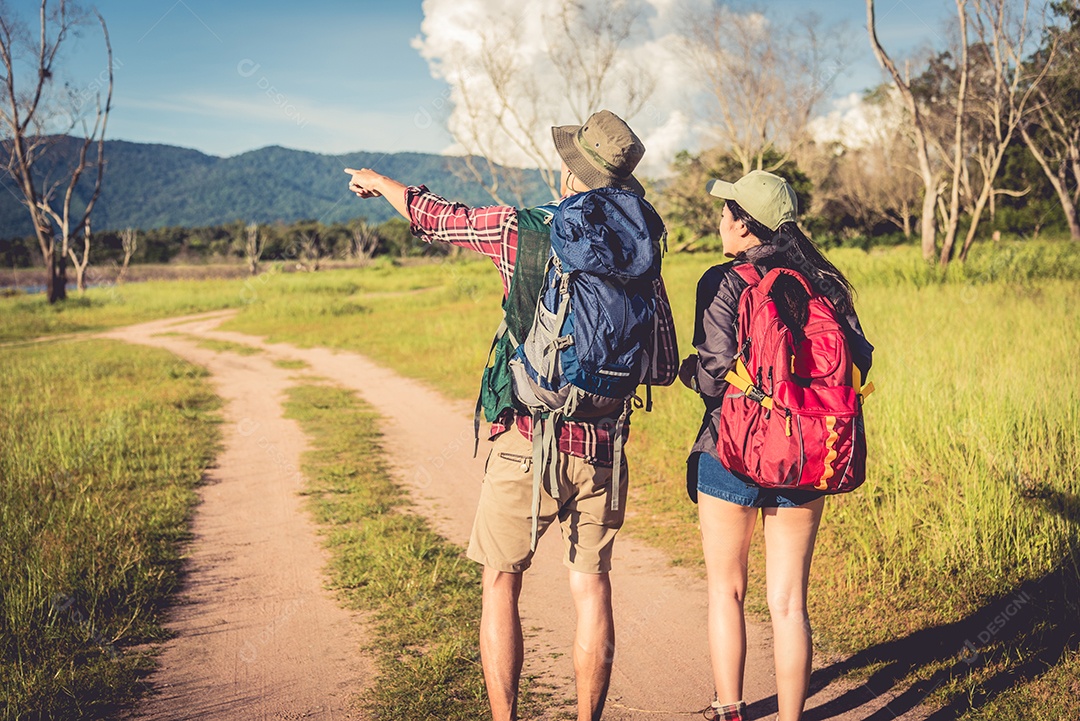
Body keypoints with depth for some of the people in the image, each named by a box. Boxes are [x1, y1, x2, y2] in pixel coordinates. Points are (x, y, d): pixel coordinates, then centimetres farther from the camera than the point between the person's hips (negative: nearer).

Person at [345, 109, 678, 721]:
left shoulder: (519, 232, -6)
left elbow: (432, 216, 11)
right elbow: (665, 368, 7)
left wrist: (378, 180, 30)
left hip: (528, 442, -3)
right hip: (603, 447, 3)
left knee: (502, 584, 11)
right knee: (591, 587, 12)